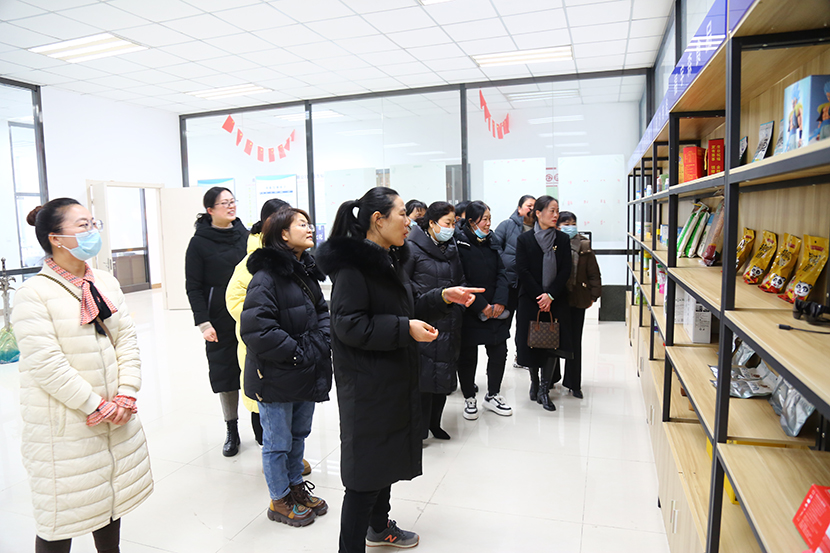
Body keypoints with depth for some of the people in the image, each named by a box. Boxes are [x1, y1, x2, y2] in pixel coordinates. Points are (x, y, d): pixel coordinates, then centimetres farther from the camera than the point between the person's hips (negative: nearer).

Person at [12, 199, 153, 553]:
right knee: (62, 512, 8)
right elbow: (47, 365, -20)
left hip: (116, 419, 6)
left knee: (113, 498, 21)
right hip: (65, 427, -6)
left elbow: (127, 342, 4)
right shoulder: (33, 294, -15)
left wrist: (125, 397, -6)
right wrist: (98, 408, -17)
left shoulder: (106, 283, 5)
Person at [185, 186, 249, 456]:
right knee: (225, 372, 6)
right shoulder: (199, 243, -4)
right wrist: (203, 323, -11)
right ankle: (231, 431, 21)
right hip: (220, 320, -2)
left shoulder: (246, 235, 5)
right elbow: (193, 287, -4)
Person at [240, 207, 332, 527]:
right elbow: (255, 328, -26)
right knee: (278, 441, 10)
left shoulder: (306, 271, 8)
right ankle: (280, 500, 29)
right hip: (276, 379, -8)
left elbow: (322, 310, 15)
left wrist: (321, 342, -3)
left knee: (299, 434, 22)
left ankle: (296, 486, 41)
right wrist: (297, 353, -21)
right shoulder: (265, 277, -19)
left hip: (308, 374, 8)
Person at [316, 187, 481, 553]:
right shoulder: (352, 264, -18)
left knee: (388, 454, 22)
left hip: (393, 379, 9)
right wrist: (404, 329, -24)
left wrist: (443, 298, 4)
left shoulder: (388, 259, 11)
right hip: (366, 382, -9)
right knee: (365, 464, 1)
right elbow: (348, 324, -24)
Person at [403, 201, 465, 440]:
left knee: (444, 373, 13)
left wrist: (459, 304, 4)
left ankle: (435, 423, 29)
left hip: (449, 322, 7)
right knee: (423, 374, -3)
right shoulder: (413, 248, -8)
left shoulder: (452, 249, 13)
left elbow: (460, 281, 18)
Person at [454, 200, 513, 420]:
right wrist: (481, 306, -15)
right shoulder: (459, 243, -10)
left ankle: (492, 395, 27)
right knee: (468, 356, 5)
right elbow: (460, 280, -15)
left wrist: (500, 302, -6)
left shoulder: (490, 242, 10)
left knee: (499, 352, 8)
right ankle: (469, 399, 23)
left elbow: (501, 273, 7)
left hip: (494, 310, 6)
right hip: (469, 312, -6)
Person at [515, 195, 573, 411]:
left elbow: (565, 270, 0)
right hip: (530, 300, -1)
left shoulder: (563, 239, 5)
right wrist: (539, 296, -13)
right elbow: (522, 271, -6)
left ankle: (544, 389, 7)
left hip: (556, 300, 2)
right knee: (531, 342, 3)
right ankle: (534, 382, 25)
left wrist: (550, 295, -12)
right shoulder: (524, 240, -1)